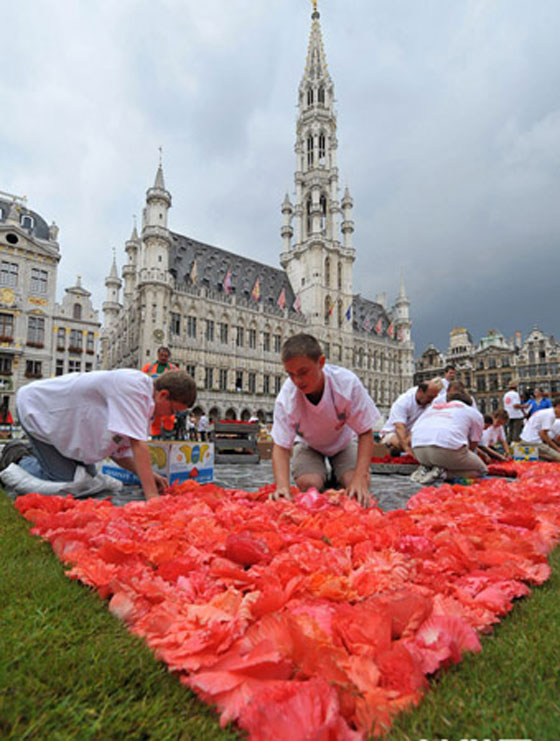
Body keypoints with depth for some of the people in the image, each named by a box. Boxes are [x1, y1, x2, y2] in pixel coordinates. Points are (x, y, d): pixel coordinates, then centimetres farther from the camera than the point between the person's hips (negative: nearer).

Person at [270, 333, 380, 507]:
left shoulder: (347, 382, -34)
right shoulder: (286, 398, -32)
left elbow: (365, 433, -25)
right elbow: (280, 446, -29)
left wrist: (360, 479, -35)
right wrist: (282, 486, -46)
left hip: (344, 441, 0)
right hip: (308, 444, 1)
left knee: (357, 483, -24)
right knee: (308, 483, -26)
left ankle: (336, 477, 11)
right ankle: (324, 476, 10)